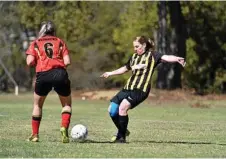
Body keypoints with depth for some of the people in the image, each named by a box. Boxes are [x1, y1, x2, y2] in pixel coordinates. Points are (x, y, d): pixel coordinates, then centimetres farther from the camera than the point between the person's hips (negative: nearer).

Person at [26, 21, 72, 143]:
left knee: (37, 105, 23)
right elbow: (67, 62, 7)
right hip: (60, 74, 0)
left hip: (43, 75, 0)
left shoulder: (35, 44, 17)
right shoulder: (60, 42, 18)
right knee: (67, 104, 18)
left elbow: (30, 62, 3)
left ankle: (35, 134, 21)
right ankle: (64, 128, -6)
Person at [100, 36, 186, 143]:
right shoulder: (134, 57, 20)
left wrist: (177, 59, -37)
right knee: (112, 110, 3)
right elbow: (125, 68, 37)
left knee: (122, 107, -25)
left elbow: (165, 58, -18)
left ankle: (121, 137, -12)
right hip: (128, 88, 8)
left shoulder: (151, 55, 0)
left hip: (140, 90, -8)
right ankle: (123, 131, 26)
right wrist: (110, 73, 44)